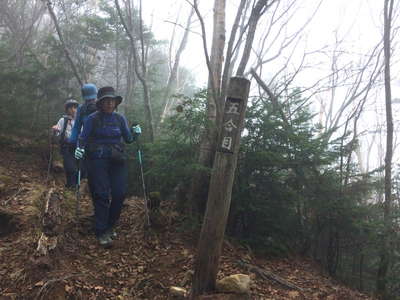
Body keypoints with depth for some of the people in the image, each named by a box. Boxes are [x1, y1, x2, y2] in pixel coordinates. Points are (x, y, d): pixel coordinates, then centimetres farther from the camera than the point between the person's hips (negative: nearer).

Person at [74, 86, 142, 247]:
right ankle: (102, 233, 2)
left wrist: (135, 133, -8)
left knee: (120, 194, -1)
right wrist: (79, 148, -21)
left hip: (117, 161, 4)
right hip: (98, 161, -3)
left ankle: (110, 226, 21)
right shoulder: (92, 119, -1)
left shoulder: (120, 118, 9)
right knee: (101, 195, -6)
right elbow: (83, 137, -2)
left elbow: (128, 138, 12)